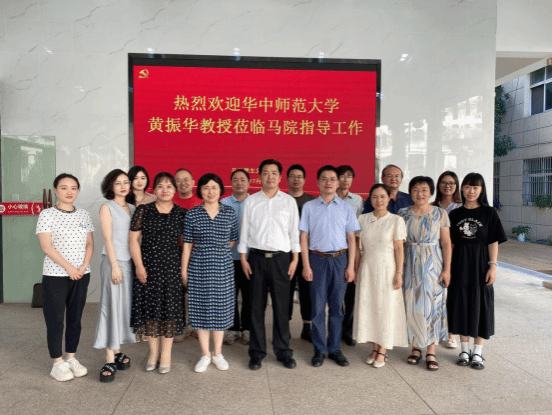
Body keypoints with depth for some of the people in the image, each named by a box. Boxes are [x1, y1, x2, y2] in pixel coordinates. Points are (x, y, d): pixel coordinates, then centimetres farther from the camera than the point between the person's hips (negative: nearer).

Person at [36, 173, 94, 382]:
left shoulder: (84, 215, 7)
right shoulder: (47, 215, -5)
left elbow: (90, 244, 9)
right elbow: (46, 247, -11)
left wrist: (83, 266, -7)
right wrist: (69, 268, -15)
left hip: (81, 275, 4)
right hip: (55, 276, -4)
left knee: (75, 318, 11)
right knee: (55, 320, 2)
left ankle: (71, 358, 25)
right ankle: (58, 364, 14)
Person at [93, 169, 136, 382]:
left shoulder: (133, 208, 13)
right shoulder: (107, 207, -1)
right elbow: (108, 238, -7)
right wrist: (115, 265, -14)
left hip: (131, 262, 5)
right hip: (114, 261, -5)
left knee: (126, 306, 9)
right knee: (112, 306, -4)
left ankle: (117, 351, 21)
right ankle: (110, 360, 0)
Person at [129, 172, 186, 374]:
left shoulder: (181, 214, 4)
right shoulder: (143, 211, 2)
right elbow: (133, 239, 0)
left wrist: (185, 267, 1)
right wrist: (139, 266, -7)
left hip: (172, 267, 0)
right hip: (148, 267, 0)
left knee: (170, 308, 3)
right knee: (150, 307, 5)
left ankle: (166, 354, 18)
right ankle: (153, 352, 24)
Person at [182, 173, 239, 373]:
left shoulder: (230, 213, 2)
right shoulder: (192, 214, -1)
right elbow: (187, 245, 0)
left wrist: (217, 250, 5)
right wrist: (184, 271, 0)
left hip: (223, 268, 1)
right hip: (198, 268, -1)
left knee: (221, 310, 8)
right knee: (201, 310, 6)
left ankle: (218, 353, 25)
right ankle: (205, 354, 22)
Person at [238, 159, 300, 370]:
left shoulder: (289, 201, 6)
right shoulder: (251, 201, 6)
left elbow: (294, 231, 6)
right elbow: (244, 231, 7)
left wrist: (295, 258, 1)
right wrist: (243, 258, 1)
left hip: (280, 258, 0)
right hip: (257, 257, 0)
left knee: (281, 306, 4)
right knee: (257, 307, 5)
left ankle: (283, 351, 18)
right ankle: (257, 352, 18)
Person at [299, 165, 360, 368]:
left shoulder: (346, 207, 6)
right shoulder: (309, 207, 4)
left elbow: (351, 239, 6)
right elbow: (304, 237, 2)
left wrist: (351, 266, 1)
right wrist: (306, 265, -4)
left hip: (340, 259, 1)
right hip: (317, 259, -1)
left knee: (337, 307, 7)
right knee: (318, 307, 3)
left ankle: (335, 349, 20)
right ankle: (320, 350, 15)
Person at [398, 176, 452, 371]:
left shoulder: (440, 214, 0)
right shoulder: (403, 214, 3)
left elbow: (446, 243, -2)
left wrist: (447, 269, -7)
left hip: (433, 264, -1)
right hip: (410, 263, 2)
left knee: (432, 304, 0)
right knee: (412, 305, 5)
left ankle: (431, 351, 11)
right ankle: (416, 347, 20)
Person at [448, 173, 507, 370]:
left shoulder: (489, 213, 0)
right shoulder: (455, 214, 5)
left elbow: (493, 242, -2)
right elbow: (451, 243, 5)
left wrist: (493, 266, -10)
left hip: (480, 265, -2)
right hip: (460, 265, 2)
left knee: (480, 306, 3)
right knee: (461, 306, 7)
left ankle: (478, 352, 16)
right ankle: (465, 349, 21)